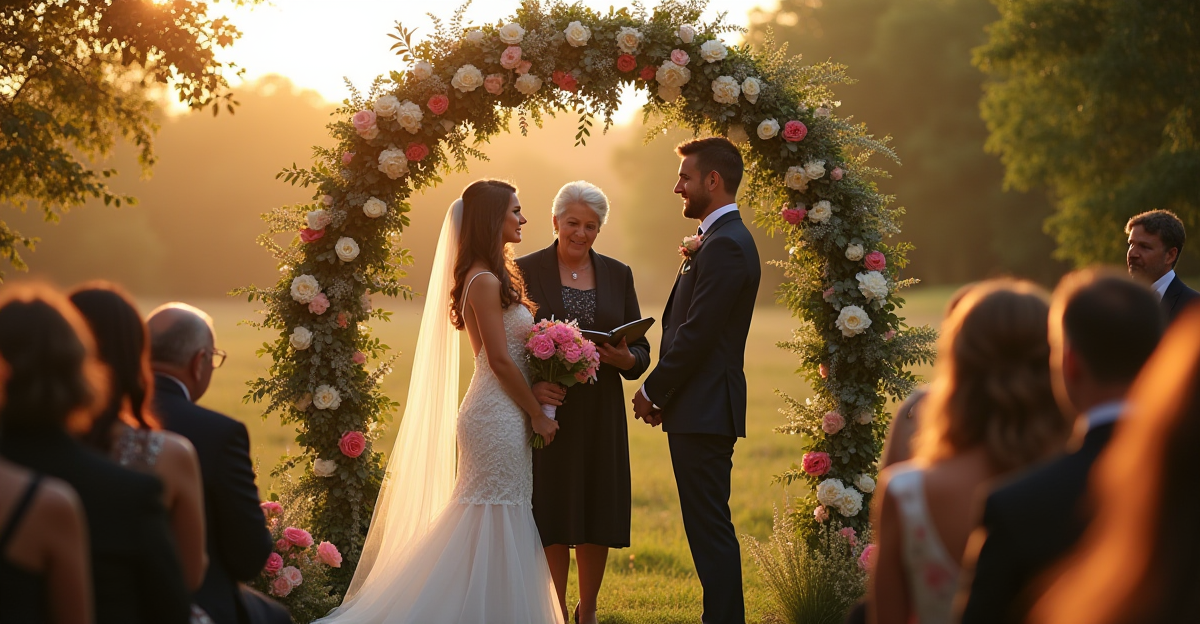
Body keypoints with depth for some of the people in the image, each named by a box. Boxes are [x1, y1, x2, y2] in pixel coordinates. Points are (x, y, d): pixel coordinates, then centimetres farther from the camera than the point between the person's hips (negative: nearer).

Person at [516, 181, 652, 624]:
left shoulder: (618, 275, 10)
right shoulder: (525, 271, 0)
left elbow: (641, 351, 9)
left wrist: (625, 358, -14)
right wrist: (529, 387, -21)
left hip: (600, 416, 3)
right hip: (545, 408, -3)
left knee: (597, 519, 5)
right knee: (552, 519, -1)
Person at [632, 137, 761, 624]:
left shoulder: (725, 245, -16)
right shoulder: (719, 239, 18)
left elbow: (697, 334, -20)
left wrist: (653, 390, -9)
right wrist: (662, 393, 11)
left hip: (703, 411, -11)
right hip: (701, 408, 11)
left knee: (711, 529, -7)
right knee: (709, 529, 14)